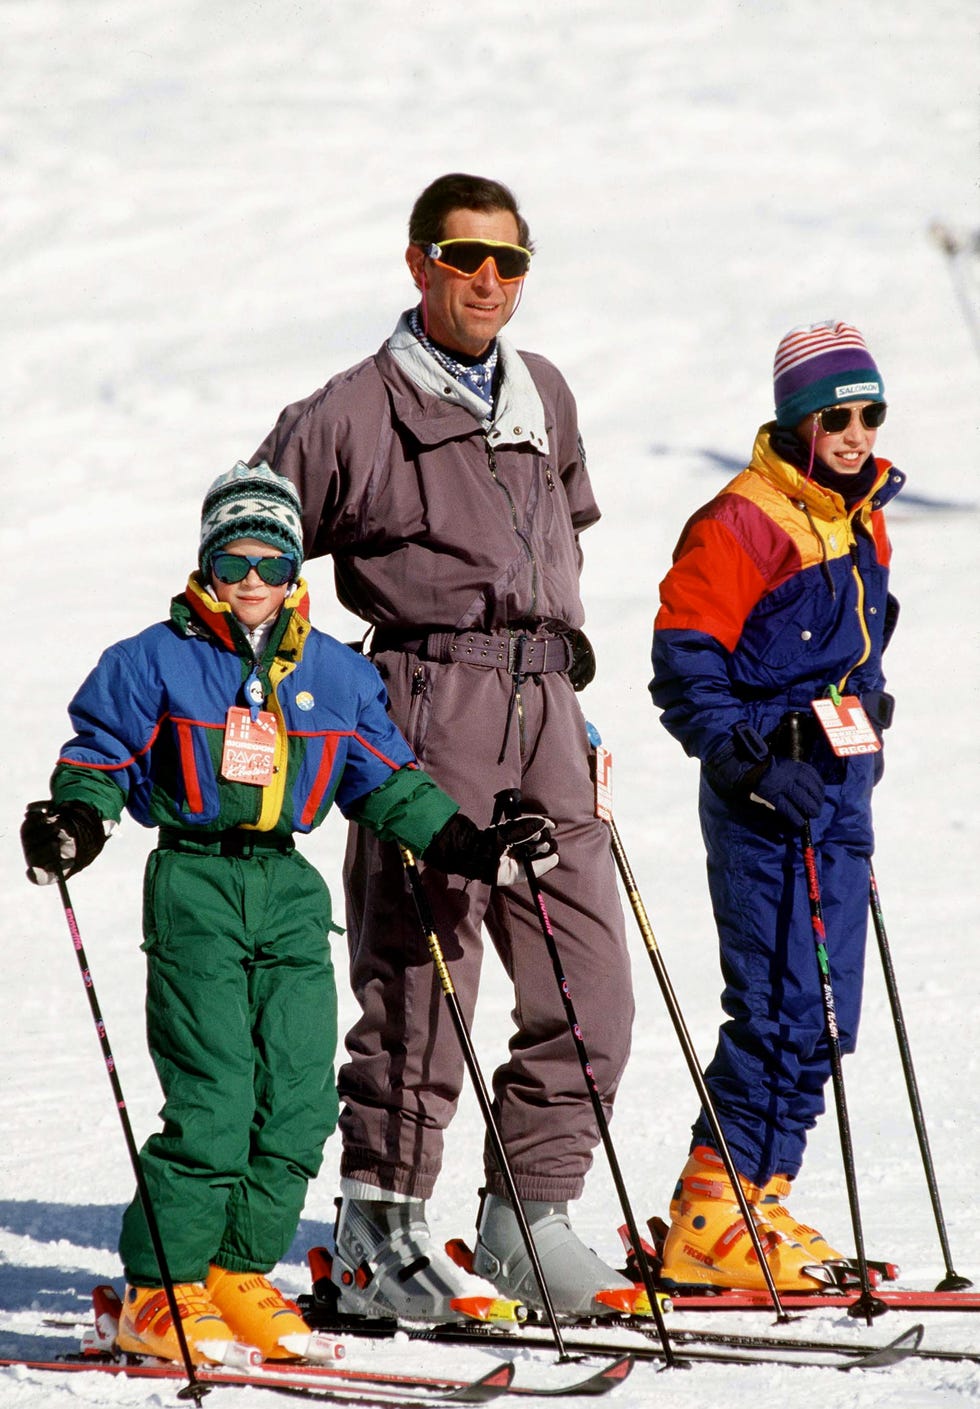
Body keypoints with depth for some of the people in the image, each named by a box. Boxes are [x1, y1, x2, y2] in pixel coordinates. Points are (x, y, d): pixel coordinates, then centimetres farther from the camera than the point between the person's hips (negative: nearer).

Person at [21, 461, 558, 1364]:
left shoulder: (335, 675, 12)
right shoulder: (158, 662, 0)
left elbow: (388, 781, 19)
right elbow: (101, 757, 2)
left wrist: (469, 847, 12)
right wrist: (77, 820, -17)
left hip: (289, 891, 5)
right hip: (194, 889, -5)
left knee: (301, 1100, -2)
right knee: (212, 1101, -12)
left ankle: (240, 1273, 11)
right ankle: (160, 1291, -4)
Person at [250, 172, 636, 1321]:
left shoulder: (544, 397, 17)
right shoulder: (353, 414, 0)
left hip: (544, 707, 6)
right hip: (431, 702, -6)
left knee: (588, 983, 2)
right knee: (421, 975, -7)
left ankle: (527, 1218, 11)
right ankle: (377, 1232, 1)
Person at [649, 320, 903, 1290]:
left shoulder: (863, 525, 14)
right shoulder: (740, 526, -12)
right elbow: (684, 663, -14)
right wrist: (749, 762, -19)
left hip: (840, 790, 8)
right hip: (764, 798, -8)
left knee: (824, 1017, 8)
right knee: (781, 1010, -12)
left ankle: (760, 1198, 16)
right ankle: (710, 1222, -7)